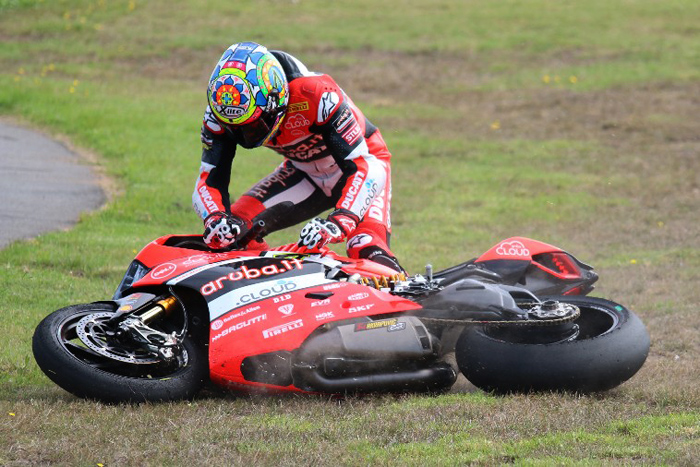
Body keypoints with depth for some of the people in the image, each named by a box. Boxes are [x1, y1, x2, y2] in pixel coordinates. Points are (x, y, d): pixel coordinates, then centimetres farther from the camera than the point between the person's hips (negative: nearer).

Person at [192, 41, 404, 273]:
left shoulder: (316, 94, -37)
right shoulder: (219, 115, -21)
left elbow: (364, 167, -39)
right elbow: (209, 180, -19)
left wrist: (340, 221, -54)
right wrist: (215, 219, -42)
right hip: (304, 171, 5)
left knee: (370, 257, -29)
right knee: (237, 226, -15)